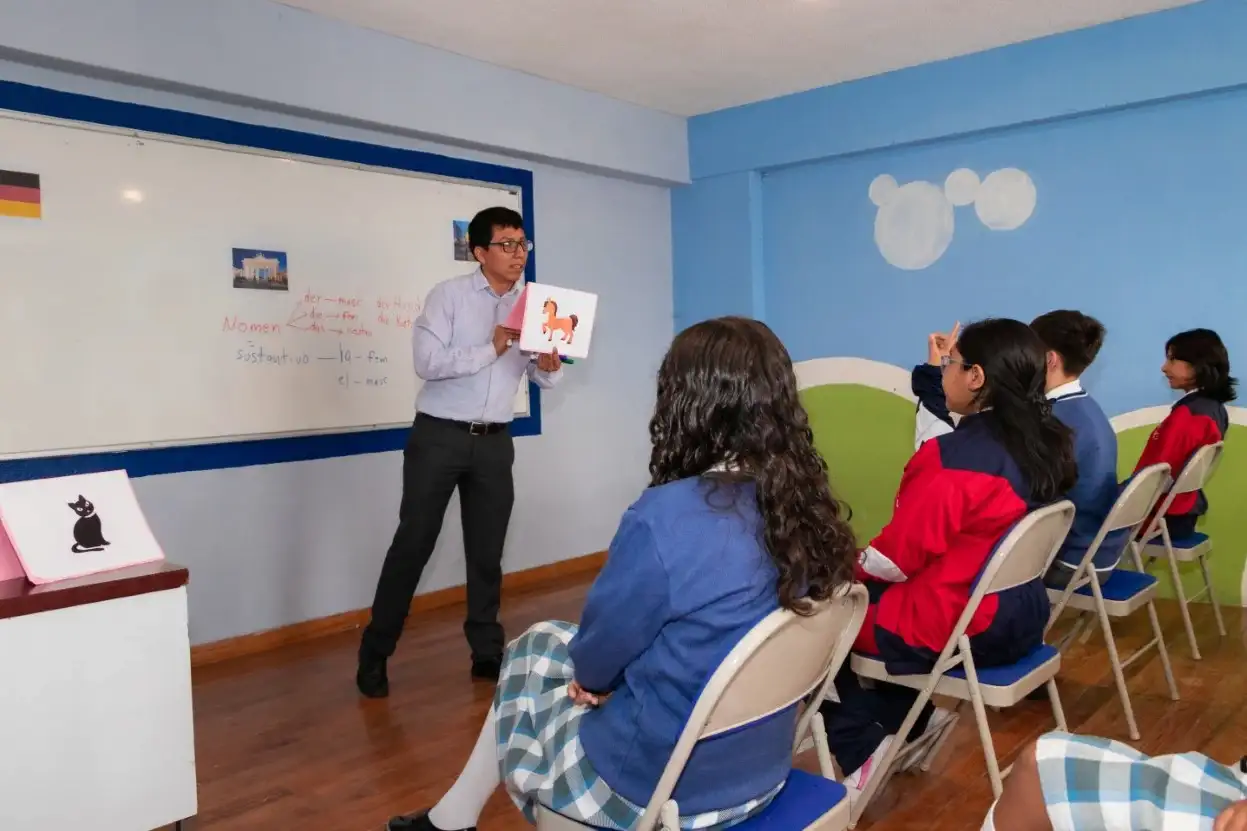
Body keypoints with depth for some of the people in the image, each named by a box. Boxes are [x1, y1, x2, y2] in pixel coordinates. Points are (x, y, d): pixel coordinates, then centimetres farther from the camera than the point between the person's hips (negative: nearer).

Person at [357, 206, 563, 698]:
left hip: (494, 441, 4)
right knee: (413, 543, 1)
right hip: (439, 436, -4)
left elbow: (545, 379, 6)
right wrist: (491, 348, -20)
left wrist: (549, 365, -17)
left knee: (487, 550, 11)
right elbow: (427, 363, -17)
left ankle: (487, 651, 24)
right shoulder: (448, 295, -6)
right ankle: (374, 654, 13)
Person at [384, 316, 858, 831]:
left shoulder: (665, 518, -30)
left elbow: (596, 660, -15)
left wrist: (591, 674, 8)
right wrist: (602, 672, 8)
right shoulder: (807, 505, -8)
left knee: (528, 657, 20)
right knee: (545, 642, 21)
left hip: (663, 782, -6)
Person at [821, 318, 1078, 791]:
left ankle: (860, 749, 7)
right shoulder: (1044, 443, 0)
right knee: (876, 593, 26)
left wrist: (849, 569, 1)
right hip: (1019, 618, 9)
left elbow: (894, 559, -19)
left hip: (955, 628, -9)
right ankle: (913, 719, 25)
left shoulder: (957, 457, -26)